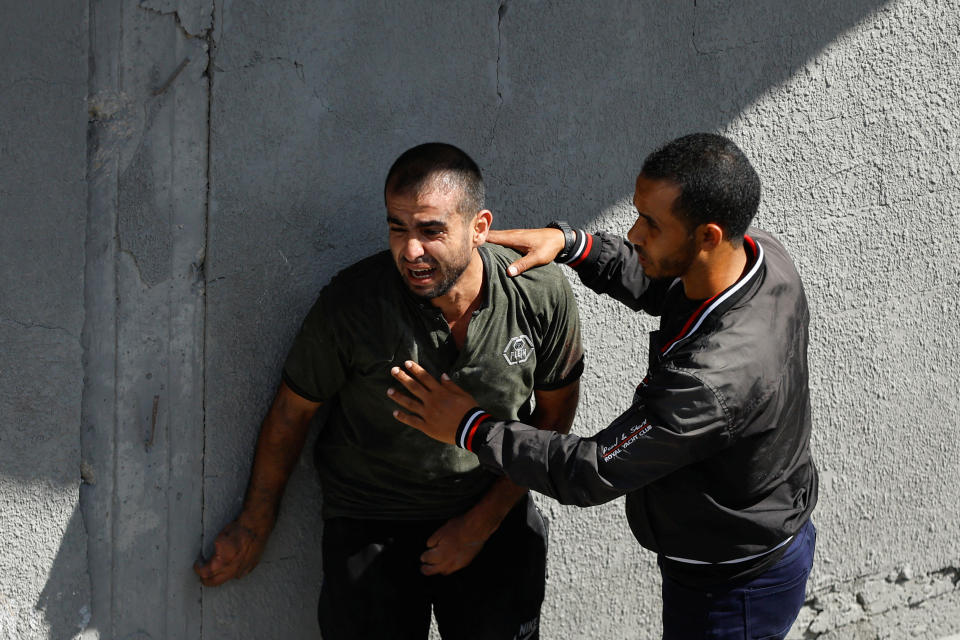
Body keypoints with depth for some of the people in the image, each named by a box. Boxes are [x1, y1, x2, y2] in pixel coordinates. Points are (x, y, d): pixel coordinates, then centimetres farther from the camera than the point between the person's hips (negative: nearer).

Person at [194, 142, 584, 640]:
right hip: (370, 526, -1)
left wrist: (481, 523, -6)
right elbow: (292, 412, -4)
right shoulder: (350, 303, -19)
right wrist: (255, 526, 5)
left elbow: (554, 416, -1)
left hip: (495, 518, 2)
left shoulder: (543, 295, -15)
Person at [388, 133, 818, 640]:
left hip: (734, 592, -9)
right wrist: (568, 243, -8)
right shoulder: (762, 255, -15)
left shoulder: (712, 380, -41)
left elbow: (591, 473, -29)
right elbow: (656, 286, 7)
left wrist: (470, 427, -19)